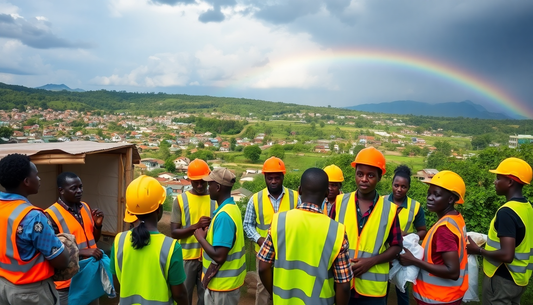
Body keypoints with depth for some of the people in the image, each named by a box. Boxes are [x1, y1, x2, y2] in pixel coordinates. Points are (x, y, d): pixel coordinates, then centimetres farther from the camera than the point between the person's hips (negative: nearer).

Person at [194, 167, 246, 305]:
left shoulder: (223, 215, -25)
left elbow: (219, 256, -27)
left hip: (222, 283, -9)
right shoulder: (232, 207, 4)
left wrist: (200, 237, -15)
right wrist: (208, 234, 3)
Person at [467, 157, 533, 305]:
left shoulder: (506, 212, -24)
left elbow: (506, 255, -28)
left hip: (502, 279, -8)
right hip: (518, 278, 8)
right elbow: (518, 243, 12)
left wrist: (479, 250, -14)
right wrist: (488, 242, 13)